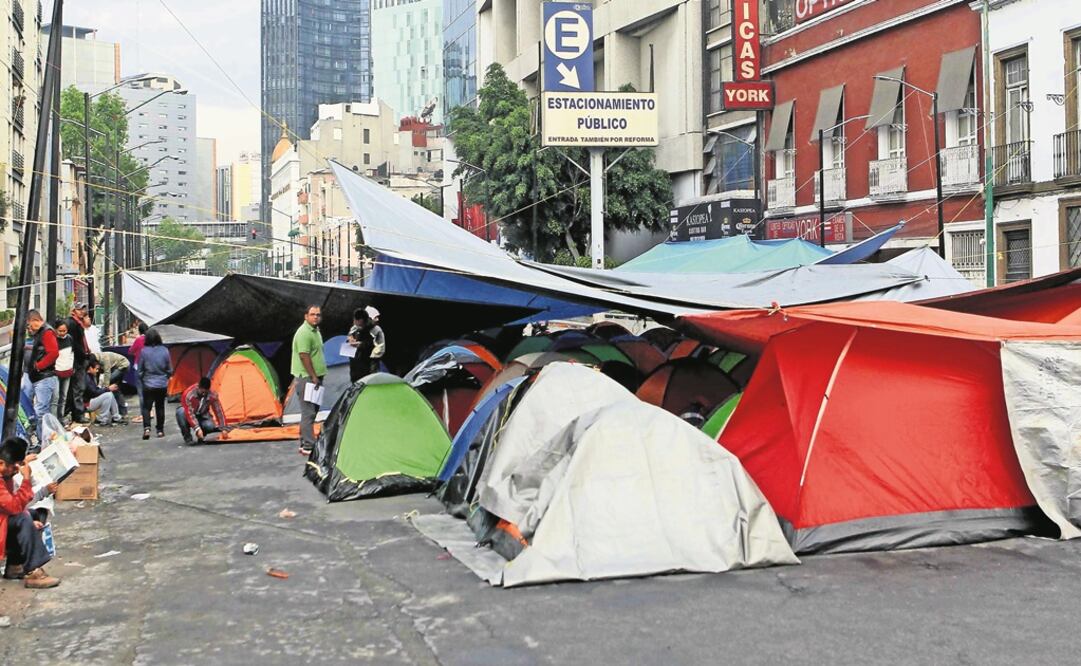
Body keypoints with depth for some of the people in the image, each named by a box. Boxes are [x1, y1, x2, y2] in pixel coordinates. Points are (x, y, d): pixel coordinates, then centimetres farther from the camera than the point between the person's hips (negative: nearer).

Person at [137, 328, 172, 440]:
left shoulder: (144, 351, -11)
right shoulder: (164, 351, -6)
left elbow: (140, 370, -2)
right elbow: (170, 370, 3)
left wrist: (142, 380, 16)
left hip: (148, 384, -2)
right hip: (162, 384, 2)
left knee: (146, 407, 4)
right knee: (160, 407, 13)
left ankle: (146, 428, -15)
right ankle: (160, 430, 15)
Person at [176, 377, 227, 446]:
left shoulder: (212, 395, -20)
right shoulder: (189, 394, -32)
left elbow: (219, 411, -13)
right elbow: (189, 413, -36)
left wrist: (223, 429, -16)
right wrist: (197, 428, -45)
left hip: (202, 416, 2)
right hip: (189, 419, -2)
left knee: (210, 426, -32)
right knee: (181, 411, -37)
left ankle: (201, 436, 3)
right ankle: (187, 437, -20)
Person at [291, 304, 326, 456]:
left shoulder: (316, 331, 17)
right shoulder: (304, 332, -15)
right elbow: (304, 356, -21)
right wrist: (313, 376, -20)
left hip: (314, 378, 10)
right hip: (306, 378, -10)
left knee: (312, 410, 15)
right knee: (308, 412, -9)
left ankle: (304, 442, 23)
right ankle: (308, 446, -8)